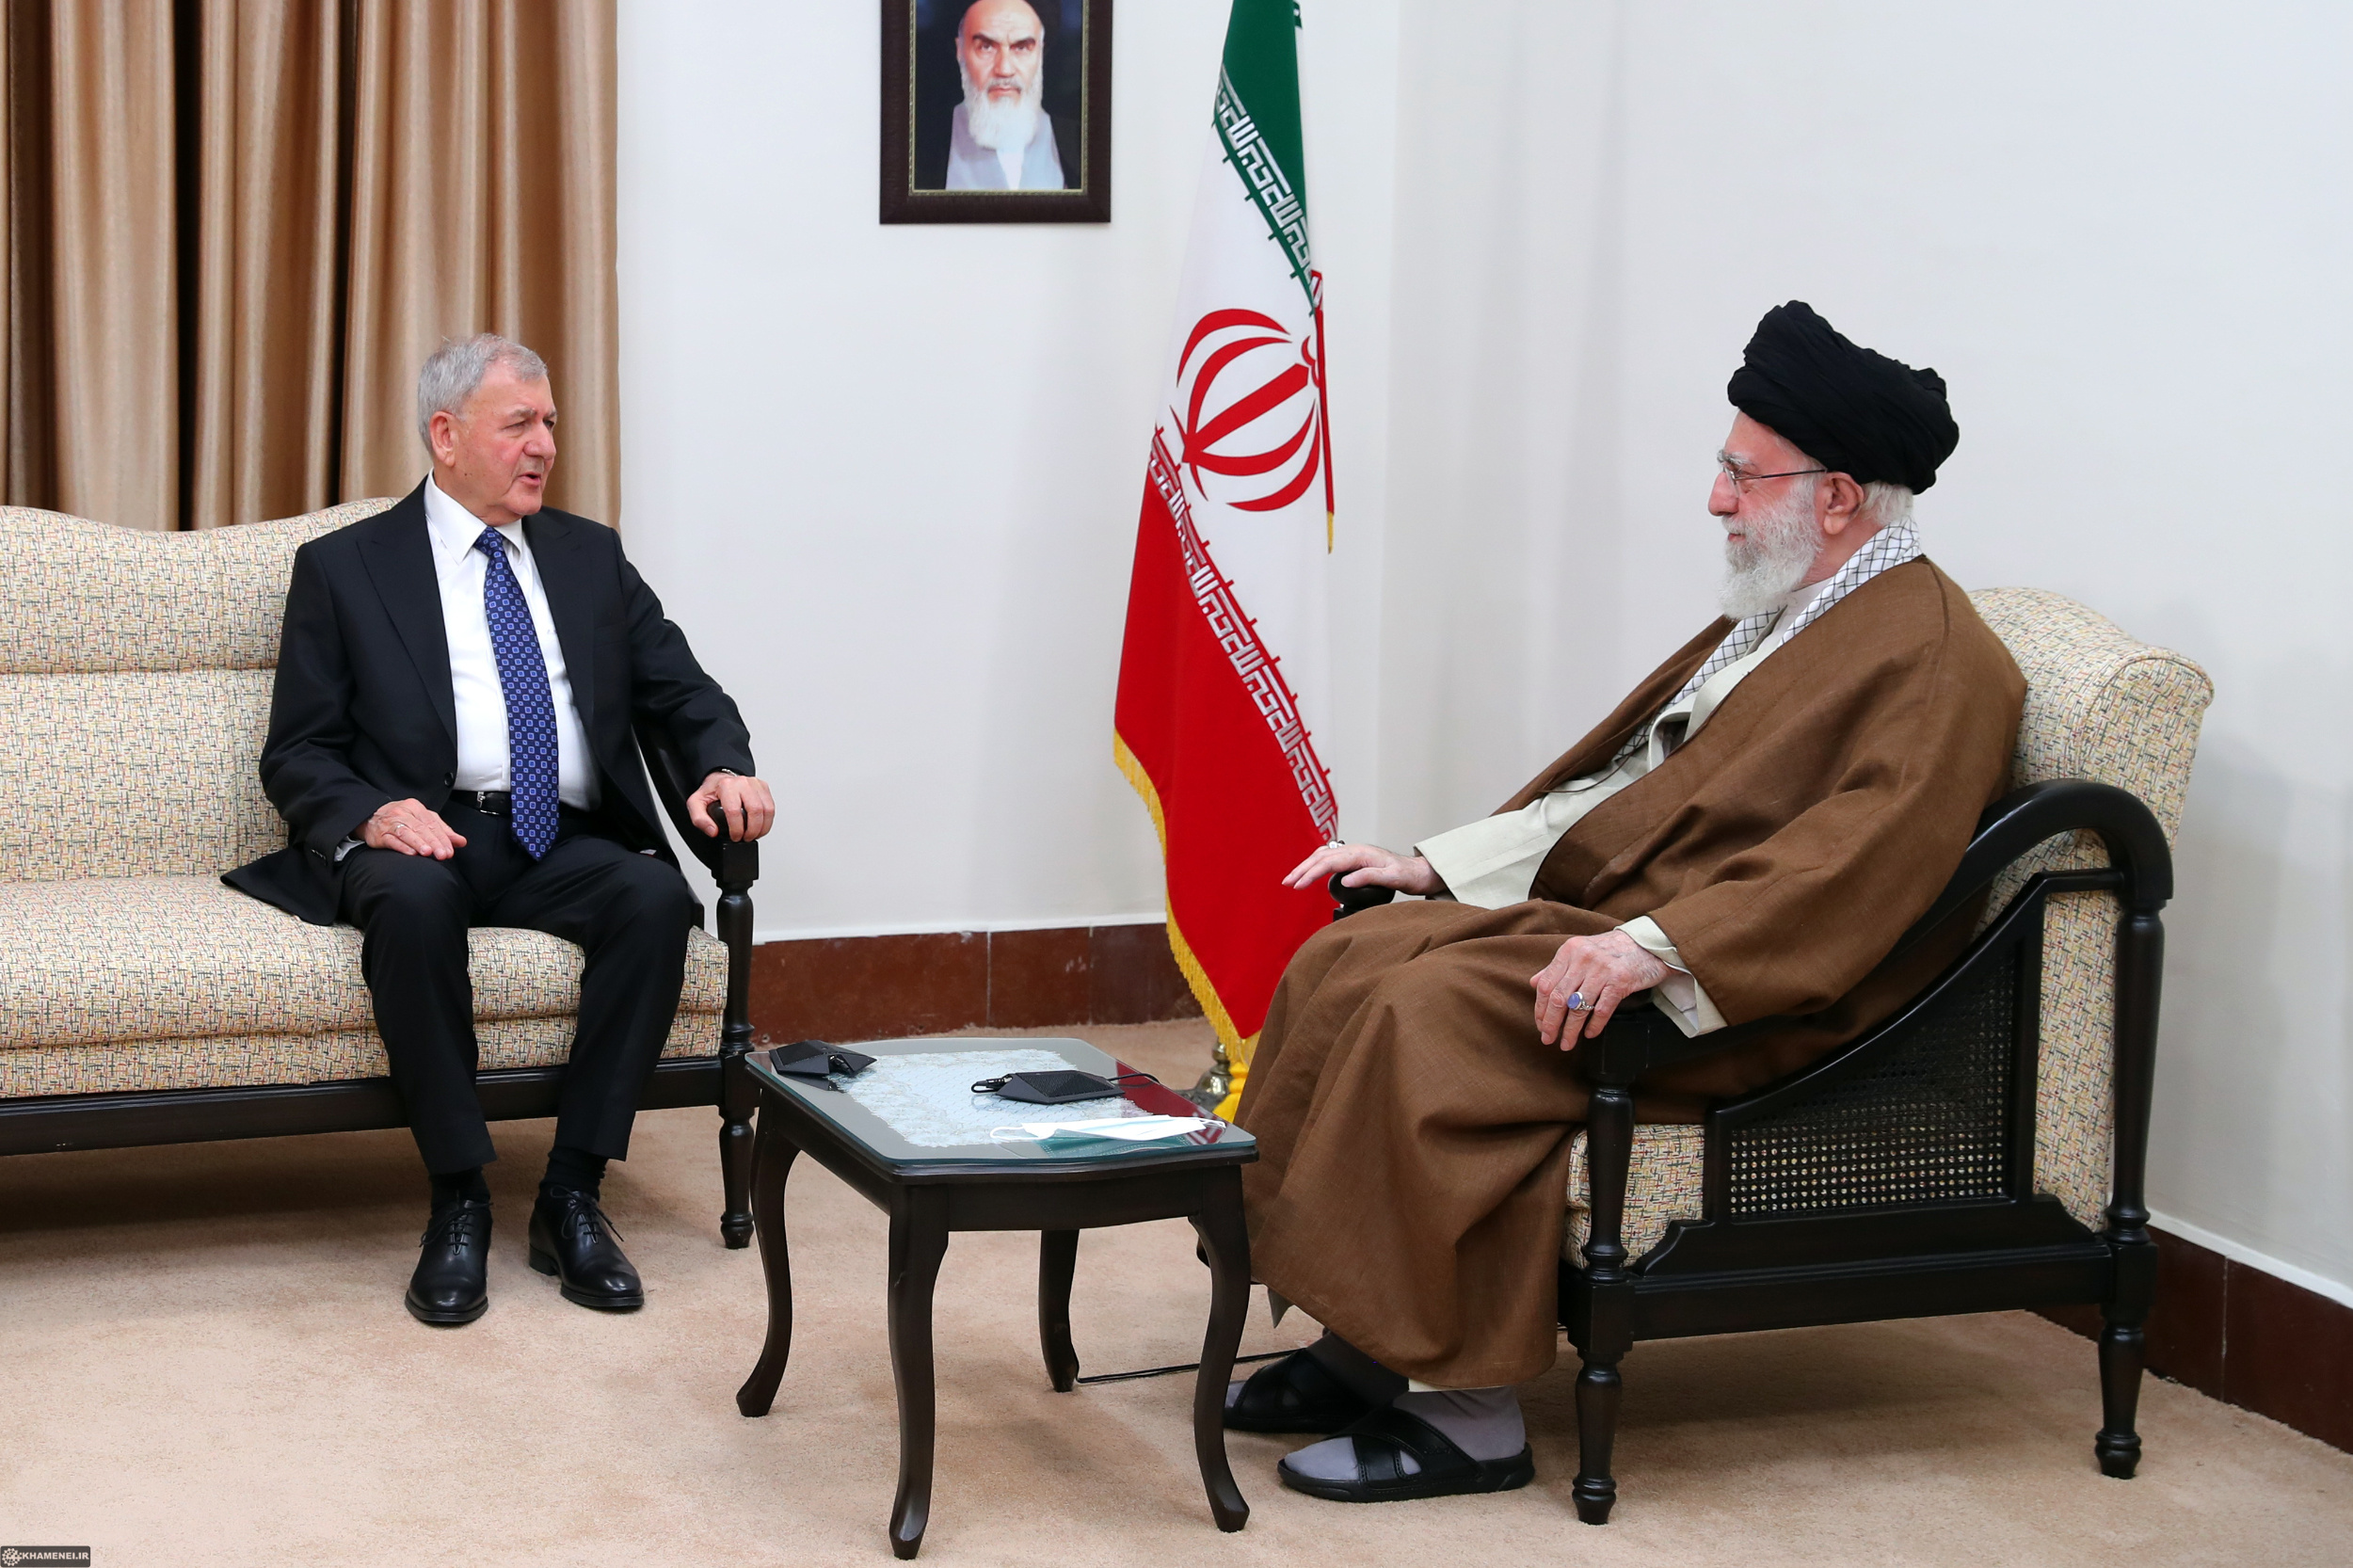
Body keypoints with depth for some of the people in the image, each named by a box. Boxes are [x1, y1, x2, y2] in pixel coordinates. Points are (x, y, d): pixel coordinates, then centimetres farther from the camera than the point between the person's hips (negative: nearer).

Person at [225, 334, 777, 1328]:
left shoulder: (591, 556, 21)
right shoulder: (344, 567, 10)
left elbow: (683, 691, 17)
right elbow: (298, 755, 6)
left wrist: (726, 766, -6)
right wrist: (370, 815, -17)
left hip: (562, 845, 3)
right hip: (424, 835, -3)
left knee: (656, 895, -30)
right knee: (412, 898, -38)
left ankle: (572, 1195, -22)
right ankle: (459, 1202, -26)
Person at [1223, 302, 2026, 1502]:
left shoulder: (1934, 657, -12)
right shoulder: (1776, 618, 20)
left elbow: (1860, 862, -27)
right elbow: (1620, 779, 24)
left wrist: (1657, 947, -36)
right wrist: (1438, 865, 16)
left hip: (1743, 998, -10)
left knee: (1431, 1013, -27)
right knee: (1345, 963, -3)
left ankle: (1462, 1407, -21)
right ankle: (1362, 1342, -2)